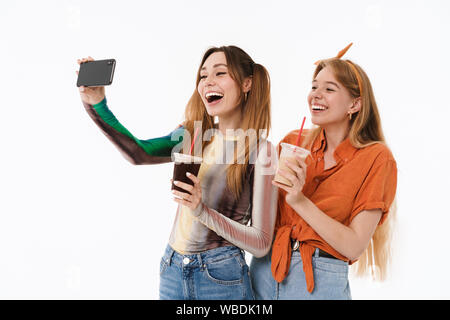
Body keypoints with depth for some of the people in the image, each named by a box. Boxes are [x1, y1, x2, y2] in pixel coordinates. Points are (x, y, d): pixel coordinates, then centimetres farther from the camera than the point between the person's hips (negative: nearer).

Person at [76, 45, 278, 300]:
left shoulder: (261, 151, -12)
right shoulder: (195, 134, 3)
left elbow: (261, 244, -12)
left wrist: (203, 211, -23)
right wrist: (97, 104, -5)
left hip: (221, 277, -5)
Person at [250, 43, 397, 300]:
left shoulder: (375, 158, -9)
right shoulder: (293, 142, 2)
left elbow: (354, 246, -15)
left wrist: (300, 201, -22)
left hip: (320, 281, -3)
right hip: (265, 268, 4)